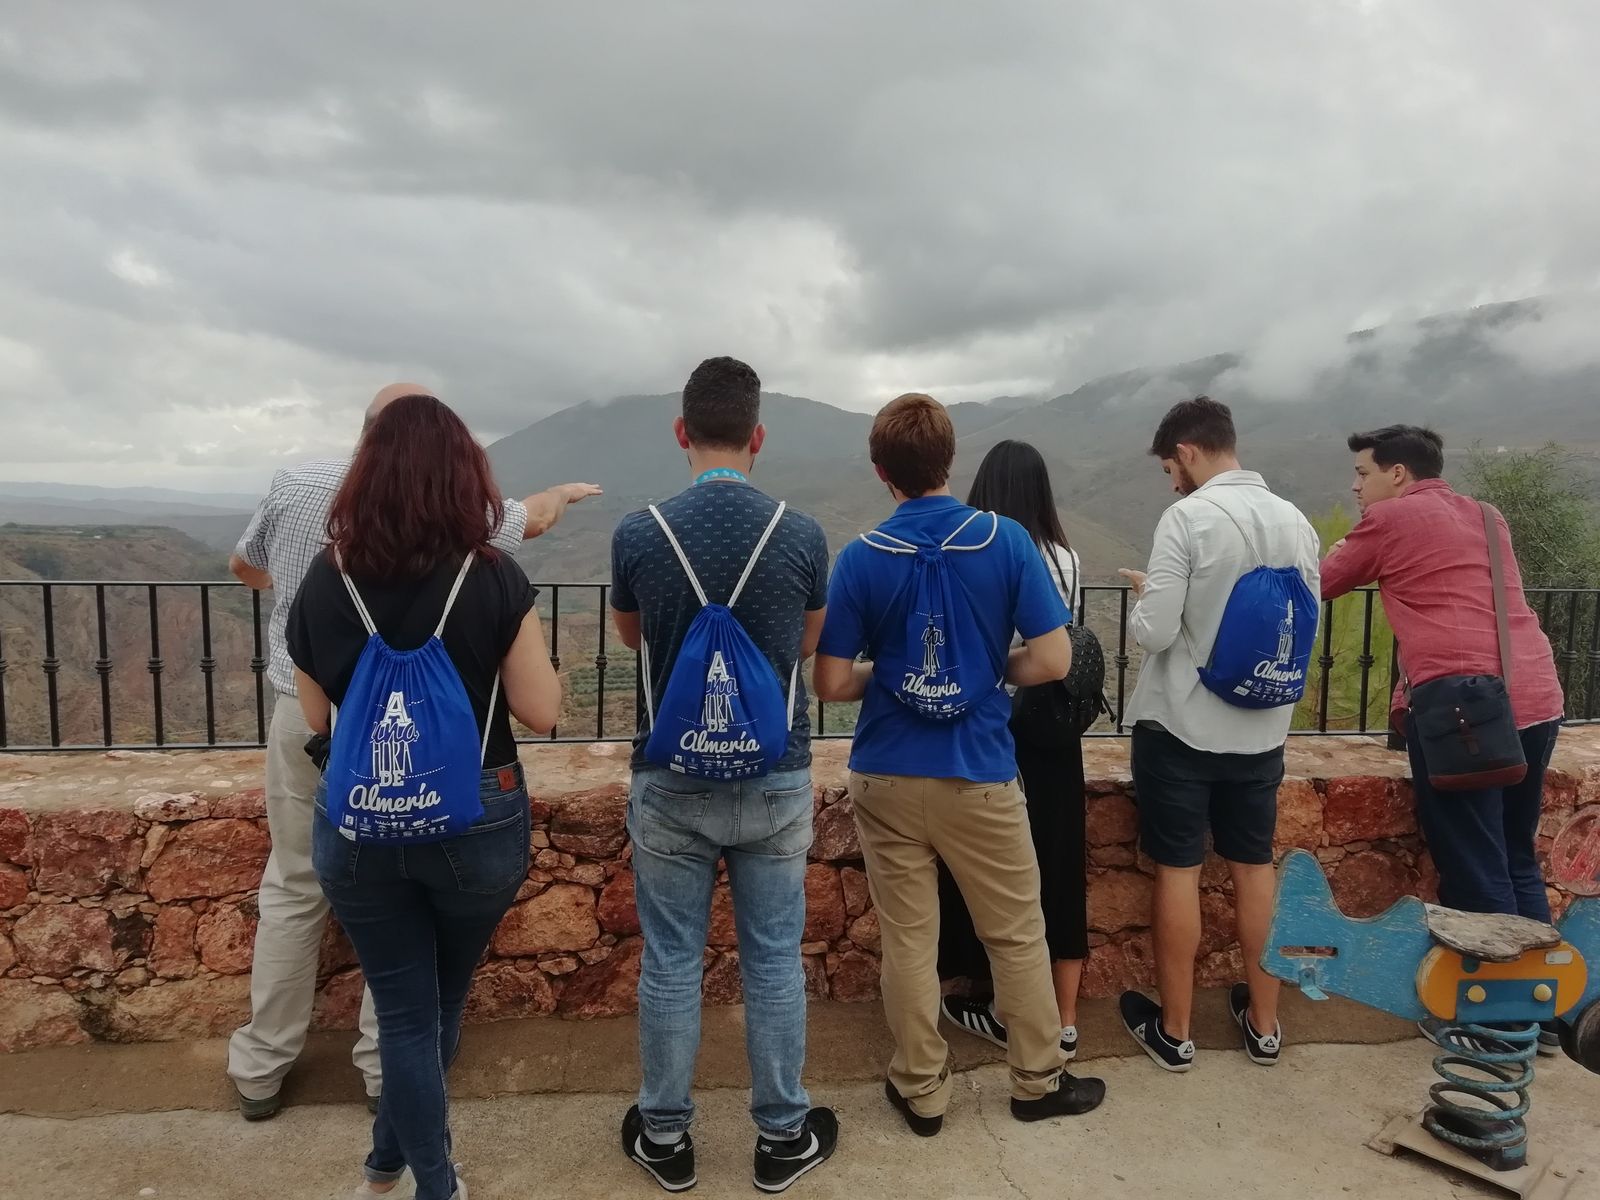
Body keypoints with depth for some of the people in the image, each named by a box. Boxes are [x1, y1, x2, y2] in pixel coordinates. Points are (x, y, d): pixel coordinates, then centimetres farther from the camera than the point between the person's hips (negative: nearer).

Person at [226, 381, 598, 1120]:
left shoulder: (295, 484, -3)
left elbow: (244, 566, 17)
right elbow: (531, 520, 10)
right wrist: (565, 492, 32)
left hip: (304, 714, 3)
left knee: (293, 890, 16)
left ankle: (261, 1069, 27)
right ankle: (386, 1064, 23)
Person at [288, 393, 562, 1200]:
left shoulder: (324, 583, -6)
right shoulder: (495, 579, -14)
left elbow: (316, 719, 4)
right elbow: (541, 712, -10)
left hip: (356, 826, 1)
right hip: (476, 821, -1)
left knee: (405, 1011, 16)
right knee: (441, 1003, 22)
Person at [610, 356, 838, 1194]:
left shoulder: (639, 534, -9)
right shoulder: (801, 536, -8)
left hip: (672, 783, 0)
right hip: (775, 781, 1)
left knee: (671, 966, 14)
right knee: (774, 965, 13)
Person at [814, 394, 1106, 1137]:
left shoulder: (862, 557, -8)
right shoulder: (1006, 540, -9)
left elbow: (831, 683, -7)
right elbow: (1053, 660, -9)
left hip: (887, 776, 1)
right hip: (979, 774, 0)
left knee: (908, 940, 12)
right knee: (1017, 933, 17)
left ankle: (921, 1093, 26)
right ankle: (1038, 1082, 32)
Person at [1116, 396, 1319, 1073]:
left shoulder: (1187, 517, -17)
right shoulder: (1296, 522, 3)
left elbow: (1153, 633, -19)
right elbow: (1307, 628, 11)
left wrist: (1144, 594, 1)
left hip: (1182, 726, -5)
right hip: (1262, 728, 6)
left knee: (1178, 872, 6)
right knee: (1255, 867, 17)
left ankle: (1174, 1030, 19)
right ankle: (1263, 1023, 30)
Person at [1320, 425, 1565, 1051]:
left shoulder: (1389, 520, 1)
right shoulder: (1485, 518, 20)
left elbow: (1313, 588, 10)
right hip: (1536, 699, 8)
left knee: (1475, 874, 3)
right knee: (1517, 862, 19)